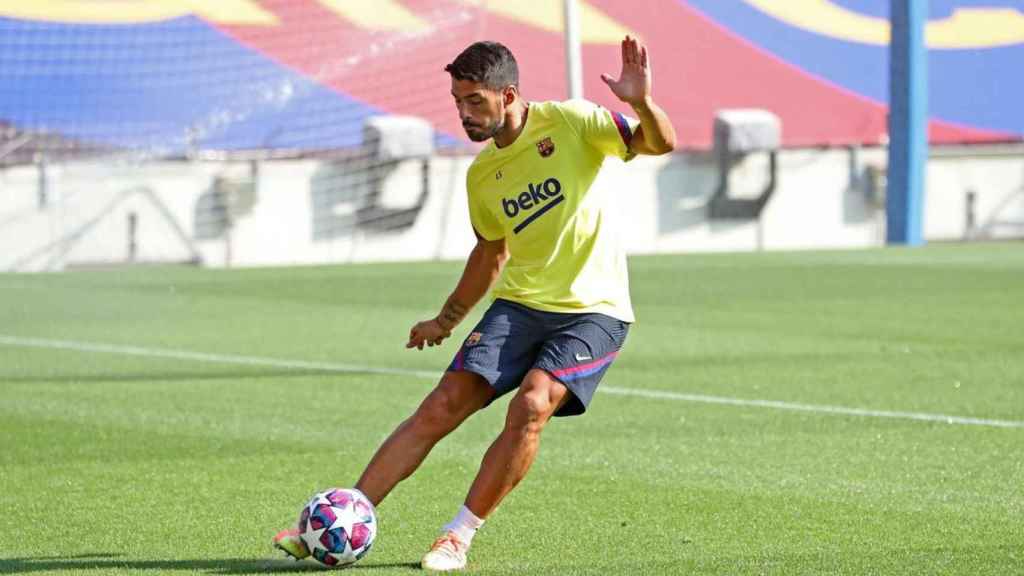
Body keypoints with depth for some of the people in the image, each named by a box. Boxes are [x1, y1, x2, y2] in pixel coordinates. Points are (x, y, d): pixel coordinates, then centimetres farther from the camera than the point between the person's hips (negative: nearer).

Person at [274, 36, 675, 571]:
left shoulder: (568, 122, -9)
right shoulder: (481, 176, 8)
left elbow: (660, 143, -13)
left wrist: (642, 103, -34)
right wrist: (447, 320, 29)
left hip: (593, 310, -5)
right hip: (519, 303, 5)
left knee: (531, 405, -26)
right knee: (442, 406, -8)